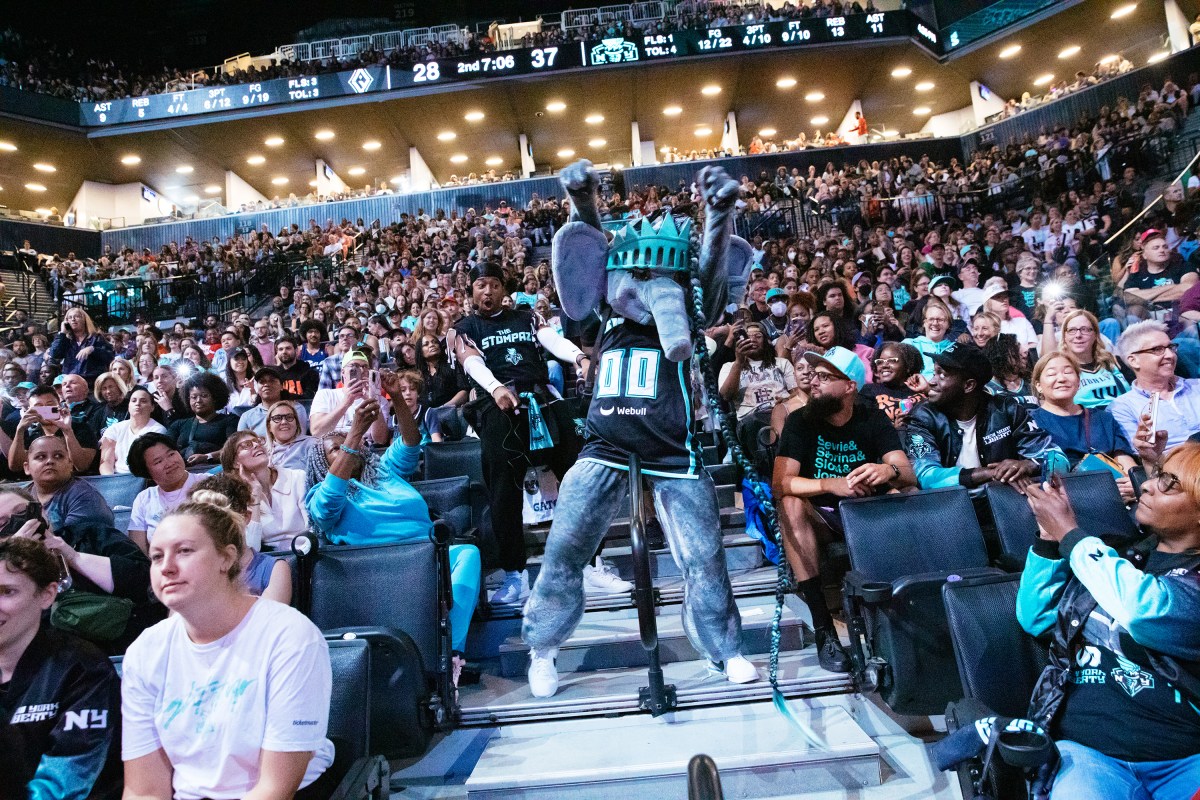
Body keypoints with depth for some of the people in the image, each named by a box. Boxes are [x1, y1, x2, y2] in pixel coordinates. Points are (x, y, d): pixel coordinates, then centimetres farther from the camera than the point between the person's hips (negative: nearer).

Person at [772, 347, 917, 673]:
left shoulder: (873, 419, -4)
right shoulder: (800, 421, -9)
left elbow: (910, 476, -15)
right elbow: (779, 484, -21)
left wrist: (889, 471, -40)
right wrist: (831, 484, -38)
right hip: (822, 517, -1)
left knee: (908, 497, -25)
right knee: (791, 505, -32)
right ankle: (822, 625, -33)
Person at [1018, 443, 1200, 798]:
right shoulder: (1117, 556, 12)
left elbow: (1145, 612, -22)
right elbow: (1035, 619, 12)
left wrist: (1070, 533, -9)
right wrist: (1049, 537, 2)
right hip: (1086, 748, 2)